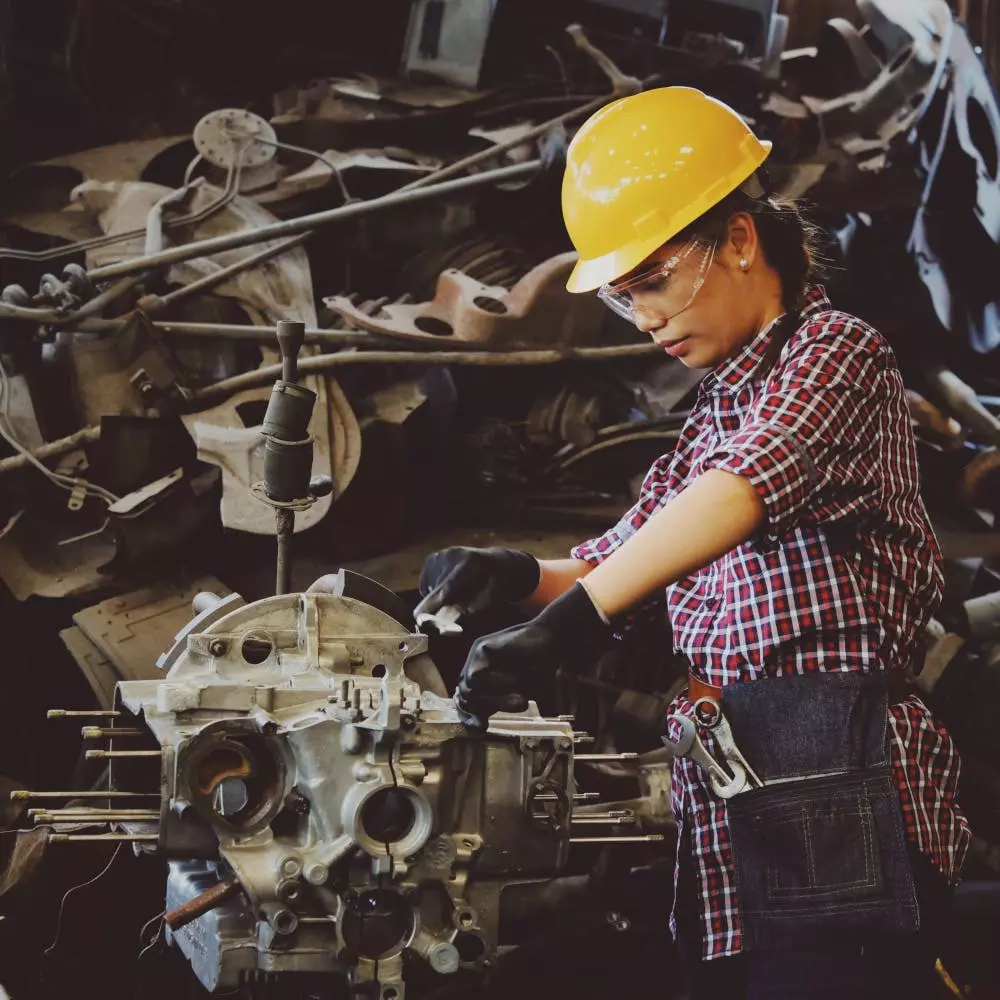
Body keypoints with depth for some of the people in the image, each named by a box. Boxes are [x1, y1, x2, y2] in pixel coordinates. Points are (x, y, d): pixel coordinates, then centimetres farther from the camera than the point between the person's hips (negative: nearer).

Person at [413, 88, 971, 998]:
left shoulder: (834, 352, -5)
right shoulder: (717, 410, 21)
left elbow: (743, 488, -24)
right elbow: (624, 559, 24)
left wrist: (573, 620, -35)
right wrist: (519, 576, 1)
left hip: (833, 808, -8)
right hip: (729, 820, 8)